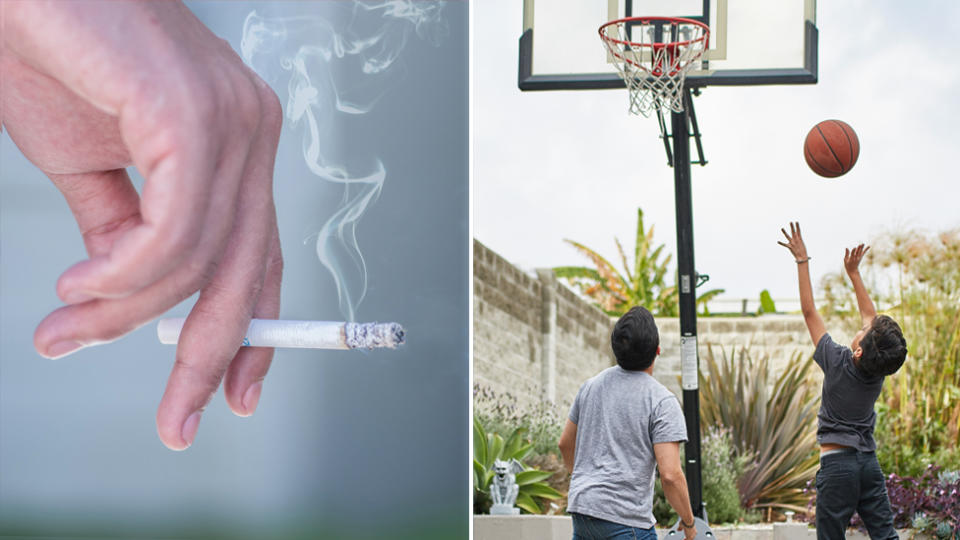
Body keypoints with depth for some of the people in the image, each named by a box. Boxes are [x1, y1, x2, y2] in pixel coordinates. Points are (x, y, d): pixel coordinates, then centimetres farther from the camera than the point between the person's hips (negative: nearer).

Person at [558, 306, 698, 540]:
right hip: (626, 519, -7)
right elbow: (670, 475, -16)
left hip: (581, 505, 7)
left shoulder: (591, 385, 9)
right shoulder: (663, 401, -10)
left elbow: (565, 444, 21)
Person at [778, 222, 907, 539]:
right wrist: (853, 273, 25)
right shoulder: (879, 372, 1)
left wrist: (802, 261, 1)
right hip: (869, 462, 5)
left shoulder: (838, 364, -12)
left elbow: (809, 312, -6)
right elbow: (870, 316, 17)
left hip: (837, 463, -5)